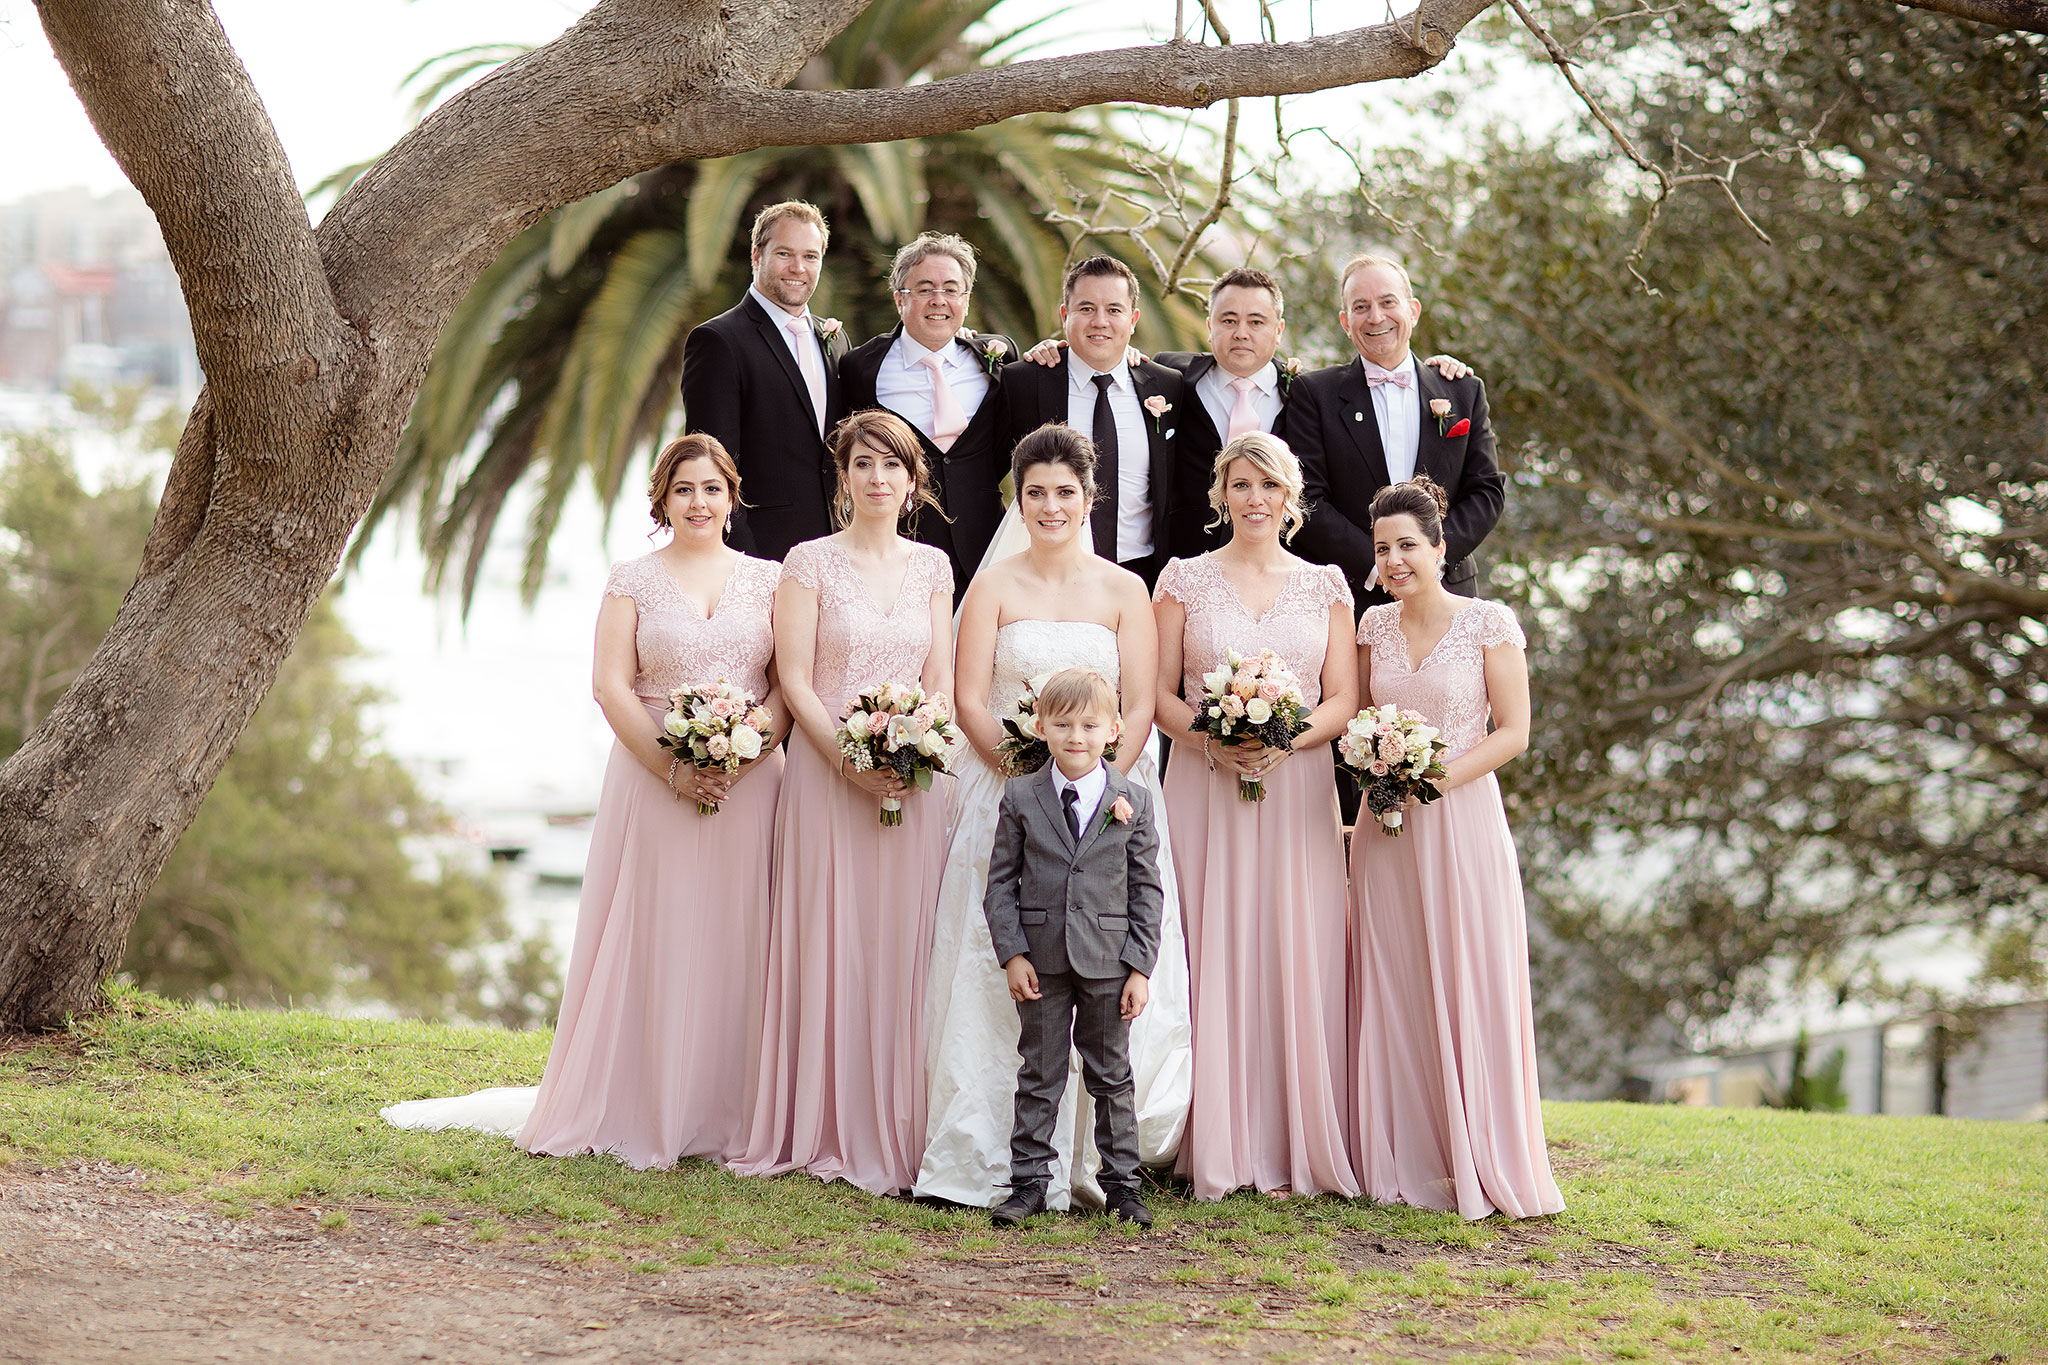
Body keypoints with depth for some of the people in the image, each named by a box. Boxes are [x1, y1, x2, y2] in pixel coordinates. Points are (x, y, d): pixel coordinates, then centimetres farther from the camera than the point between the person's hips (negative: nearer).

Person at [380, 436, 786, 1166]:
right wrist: (671, 767, -13)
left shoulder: (769, 580, 9)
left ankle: (731, 1116, 9)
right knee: (649, 942, 0)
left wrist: (743, 755, -12)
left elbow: (789, 684, 4)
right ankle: (639, 1113, 6)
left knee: (737, 945, 1)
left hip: (749, 784, 1)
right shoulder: (632, 580, 6)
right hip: (652, 778, -1)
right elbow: (610, 684, -2)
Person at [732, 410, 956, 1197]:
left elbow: (942, 680, 10)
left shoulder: (933, 568, 11)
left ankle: (893, 1133, 9)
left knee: (901, 946, 2)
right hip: (826, 770, -3)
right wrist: (852, 762, -15)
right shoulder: (811, 563, 0)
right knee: (829, 944, -1)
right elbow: (795, 680, -5)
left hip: (913, 776, 3)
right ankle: (824, 1132, 5)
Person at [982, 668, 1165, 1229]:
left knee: (1112, 1076, 8)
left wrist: (1140, 967, -4)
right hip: (1042, 960, 0)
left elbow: (1147, 888, 1)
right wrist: (1011, 953, -7)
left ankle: (1121, 1182, 17)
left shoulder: (1133, 801, 0)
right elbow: (1001, 881, 2)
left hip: (1108, 962, 0)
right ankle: (1029, 1182, 13)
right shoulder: (1021, 797, 1)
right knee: (1039, 1076, 7)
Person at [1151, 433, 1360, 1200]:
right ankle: (1218, 1150, 1)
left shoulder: (1325, 586, 10)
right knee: (1211, 957, -4)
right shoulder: (1185, 581, 7)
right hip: (1205, 790, -1)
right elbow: (1159, 694, 3)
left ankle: (1296, 1146, 4)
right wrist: (1212, 742, -15)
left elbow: (1343, 700, 5)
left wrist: (1283, 741, -13)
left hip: (1298, 787, 1)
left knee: (1297, 958, -2)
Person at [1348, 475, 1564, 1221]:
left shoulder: (1489, 623, -4)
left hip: (1462, 821, -4)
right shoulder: (1375, 625, 8)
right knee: (1390, 992, 4)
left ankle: (1479, 1164, 5)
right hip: (1386, 828, 4)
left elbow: (1514, 731, -6)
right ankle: (1400, 1163, 11)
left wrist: (1438, 778, -16)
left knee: (1470, 990, -3)